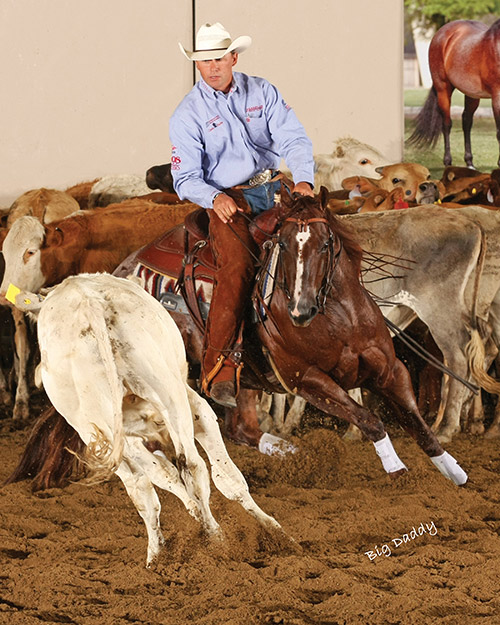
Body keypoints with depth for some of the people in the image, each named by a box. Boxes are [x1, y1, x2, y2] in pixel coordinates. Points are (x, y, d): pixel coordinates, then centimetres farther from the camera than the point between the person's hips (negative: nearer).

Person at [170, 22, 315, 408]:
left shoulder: (262, 93, 6)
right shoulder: (188, 115, -1)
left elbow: (294, 139, -2)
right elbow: (186, 178, -5)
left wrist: (303, 180, -22)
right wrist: (214, 198, -26)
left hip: (272, 191, 5)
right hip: (226, 200, -4)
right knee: (237, 265, -26)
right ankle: (219, 366, -24)